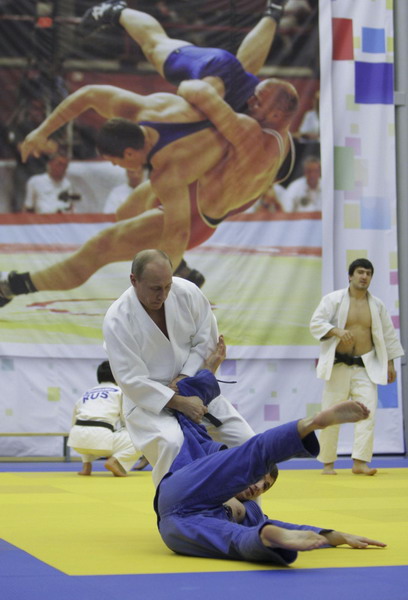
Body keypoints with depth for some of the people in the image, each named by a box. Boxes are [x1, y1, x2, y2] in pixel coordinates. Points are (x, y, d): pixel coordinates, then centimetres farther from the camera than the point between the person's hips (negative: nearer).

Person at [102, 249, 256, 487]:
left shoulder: (187, 292, -15)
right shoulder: (117, 320, -24)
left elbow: (207, 338, -1)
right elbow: (132, 380, -22)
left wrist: (184, 378, -15)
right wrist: (180, 403, -28)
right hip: (147, 398, -5)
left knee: (245, 441, 0)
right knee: (172, 444, -34)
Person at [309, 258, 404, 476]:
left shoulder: (377, 305, 8)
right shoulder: (333, 299, -2)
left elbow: (388, 335, 15)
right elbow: (315, 323, -10)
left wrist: (390, 363, 12)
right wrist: (336, 331, -27)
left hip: (366, 367, 3)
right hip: (338, 365, -2)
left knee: (367, 412, -12)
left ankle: (360, 462, -12)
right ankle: (327, 463, 10)